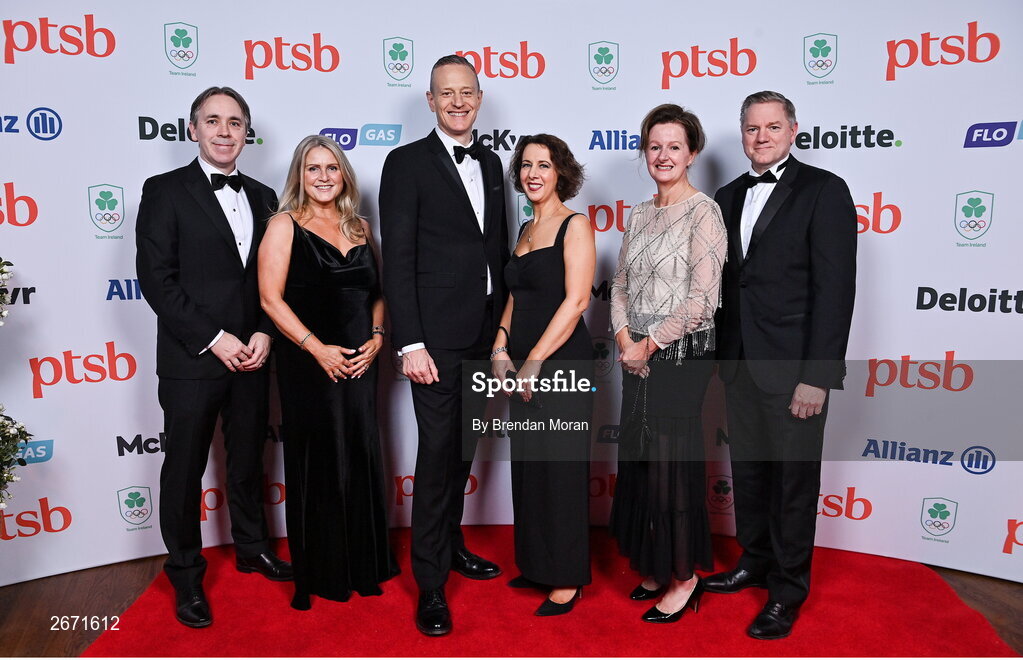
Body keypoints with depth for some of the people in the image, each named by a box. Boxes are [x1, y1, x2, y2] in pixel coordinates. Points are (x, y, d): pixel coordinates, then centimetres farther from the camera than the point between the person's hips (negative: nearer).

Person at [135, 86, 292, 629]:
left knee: (248, 459, 17)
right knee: (185, 470, 8)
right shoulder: (165, 191, -4)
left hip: (251, 357, 4)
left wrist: (265, 333, -6)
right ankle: (186, 576, 25)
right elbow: (156, 278, -11)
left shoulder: (263, 197, 10)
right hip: (191, 359, -4)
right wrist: (214, 338, -15)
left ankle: (251, 548, 37)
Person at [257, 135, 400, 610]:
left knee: (361, 459, 10)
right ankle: (319, 574, 23)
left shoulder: (360, 228, 12)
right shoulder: (285, 225, -3)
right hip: (308, 363, -4)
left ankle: (364, 563, 28)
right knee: (316, 464, 5)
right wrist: (317, 348, -16)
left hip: (359, 361, 4)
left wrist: (376, 337, -3)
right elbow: (271, 298, -10)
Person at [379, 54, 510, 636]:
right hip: (436, 336, -6)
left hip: (484, 333, 6)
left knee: (464, 447, 17)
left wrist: (505, 327, 12)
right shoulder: (407, 163, -5)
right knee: (438, 453, -2)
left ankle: (451, 542, 36)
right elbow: (398, 260, -11)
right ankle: (431, 584, 12)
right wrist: (410, 343, -17)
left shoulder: (491, 164, 14)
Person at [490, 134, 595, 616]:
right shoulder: (526, 230, 16)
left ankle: (567, 580, 14)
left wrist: (534, 360, -16)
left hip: (562, 361, -8)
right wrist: (501, 347, 3)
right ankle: (536, 565, 30)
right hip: (523, 367, 8)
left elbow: (576, 301, -16)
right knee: (527, 466, 14)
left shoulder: (575, 225, -7)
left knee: (562, 468, 0)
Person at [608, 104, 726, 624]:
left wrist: (650, 344, -13)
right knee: (639, 460, 13)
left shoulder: (703, 212, -10)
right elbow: (620, 282, 11)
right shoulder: (639, 215, 12)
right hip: (638, 355, 7)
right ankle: (655, 567, 31)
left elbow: (702, 298, -16)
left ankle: (685, 577, 20)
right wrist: (624, 337, -5)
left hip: (681, 356, -7)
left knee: (672, 463, 1)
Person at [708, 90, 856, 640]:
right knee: (748, 470, 17)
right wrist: (718, 356, 9)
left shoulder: (824, 191, -7)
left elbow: (835, 289, -13)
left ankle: (788, 590, 23)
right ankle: (755, 562, 36)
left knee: (794, 479, 6)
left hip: (794, 367, -6)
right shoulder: (729, 197, 12)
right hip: (739, 364, 6)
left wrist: (817, 376, -17)